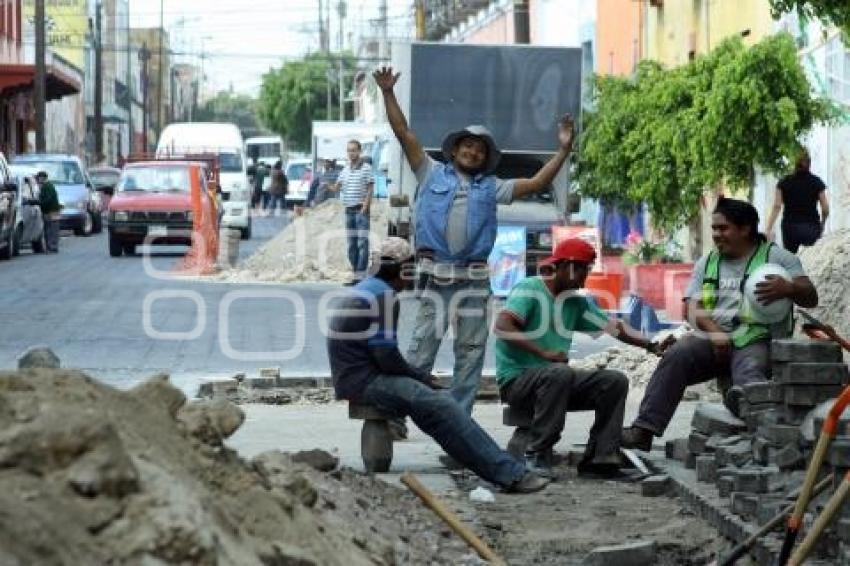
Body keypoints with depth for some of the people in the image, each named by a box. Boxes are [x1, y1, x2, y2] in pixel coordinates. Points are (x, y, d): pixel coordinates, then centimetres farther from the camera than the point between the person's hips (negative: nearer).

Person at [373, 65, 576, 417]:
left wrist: (563, 151, 4)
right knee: (423, 345, -5)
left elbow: (536, 184, 13)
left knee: (471, 350, 6)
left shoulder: (491, 187, 17)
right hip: (435, 274, -3)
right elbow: (403, 133, 8)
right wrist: (388, 94, 2)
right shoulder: (432, 174, 12)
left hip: (474, 279, 3)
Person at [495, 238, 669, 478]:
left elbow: (613, 326, 13)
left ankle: (600, 459, -12)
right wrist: (544, 353, -27)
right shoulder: (529, 289, -7)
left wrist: (652, 346, -2)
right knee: (560, 373, -37)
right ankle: (538, 456, -26)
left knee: (616, 381, -7)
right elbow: (502, 327, -21)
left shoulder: (575, 301, 14)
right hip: (516, 379, -8)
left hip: (558, 378, 8)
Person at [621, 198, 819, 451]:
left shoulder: (777, 257, 10)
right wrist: (714, 332, -12)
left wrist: (789, 289, -24)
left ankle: (745, 395, -72)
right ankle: (643, 432, -37)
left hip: (755, 339, -2)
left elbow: (810, 298, 1)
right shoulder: (707, 263, 21)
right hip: (712, 340, 2)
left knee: (749, 368, -36)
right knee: (676, 355, -27)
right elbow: (692, 309, 10)